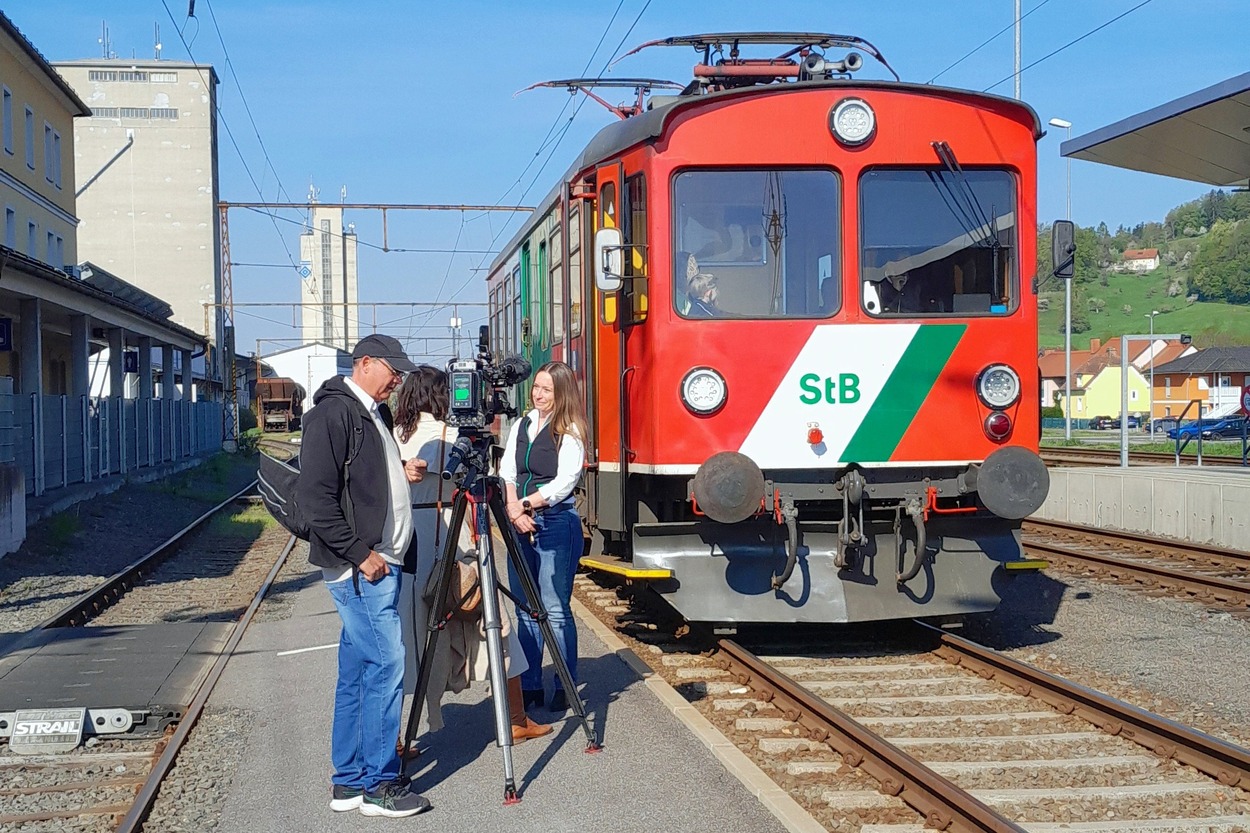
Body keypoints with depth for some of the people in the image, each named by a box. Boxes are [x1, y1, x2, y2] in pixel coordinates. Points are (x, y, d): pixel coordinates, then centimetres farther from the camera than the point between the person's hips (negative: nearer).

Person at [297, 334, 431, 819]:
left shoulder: (374, 414, 18)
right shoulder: (333, 413, -12)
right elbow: (316, 494, -19)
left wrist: (400, 474, 12)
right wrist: (359, 553, -19)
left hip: (379, 562, 10)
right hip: (359, 564, -10)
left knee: (358, 671, 11)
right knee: (385, 665, -9)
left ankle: (349, 782, 17)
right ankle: (379, 784, -1)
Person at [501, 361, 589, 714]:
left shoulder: (570, 430, -4)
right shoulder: (521, 425, 14)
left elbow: (564, 482, -13)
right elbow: (506, 473, 7)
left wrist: (524, 504, -15)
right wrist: (514, 510, -9)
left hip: (557, 523, -6)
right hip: (520, 525, 6)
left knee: (555, 609, -6)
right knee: (525, 609, 8)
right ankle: (530, 685, 14)